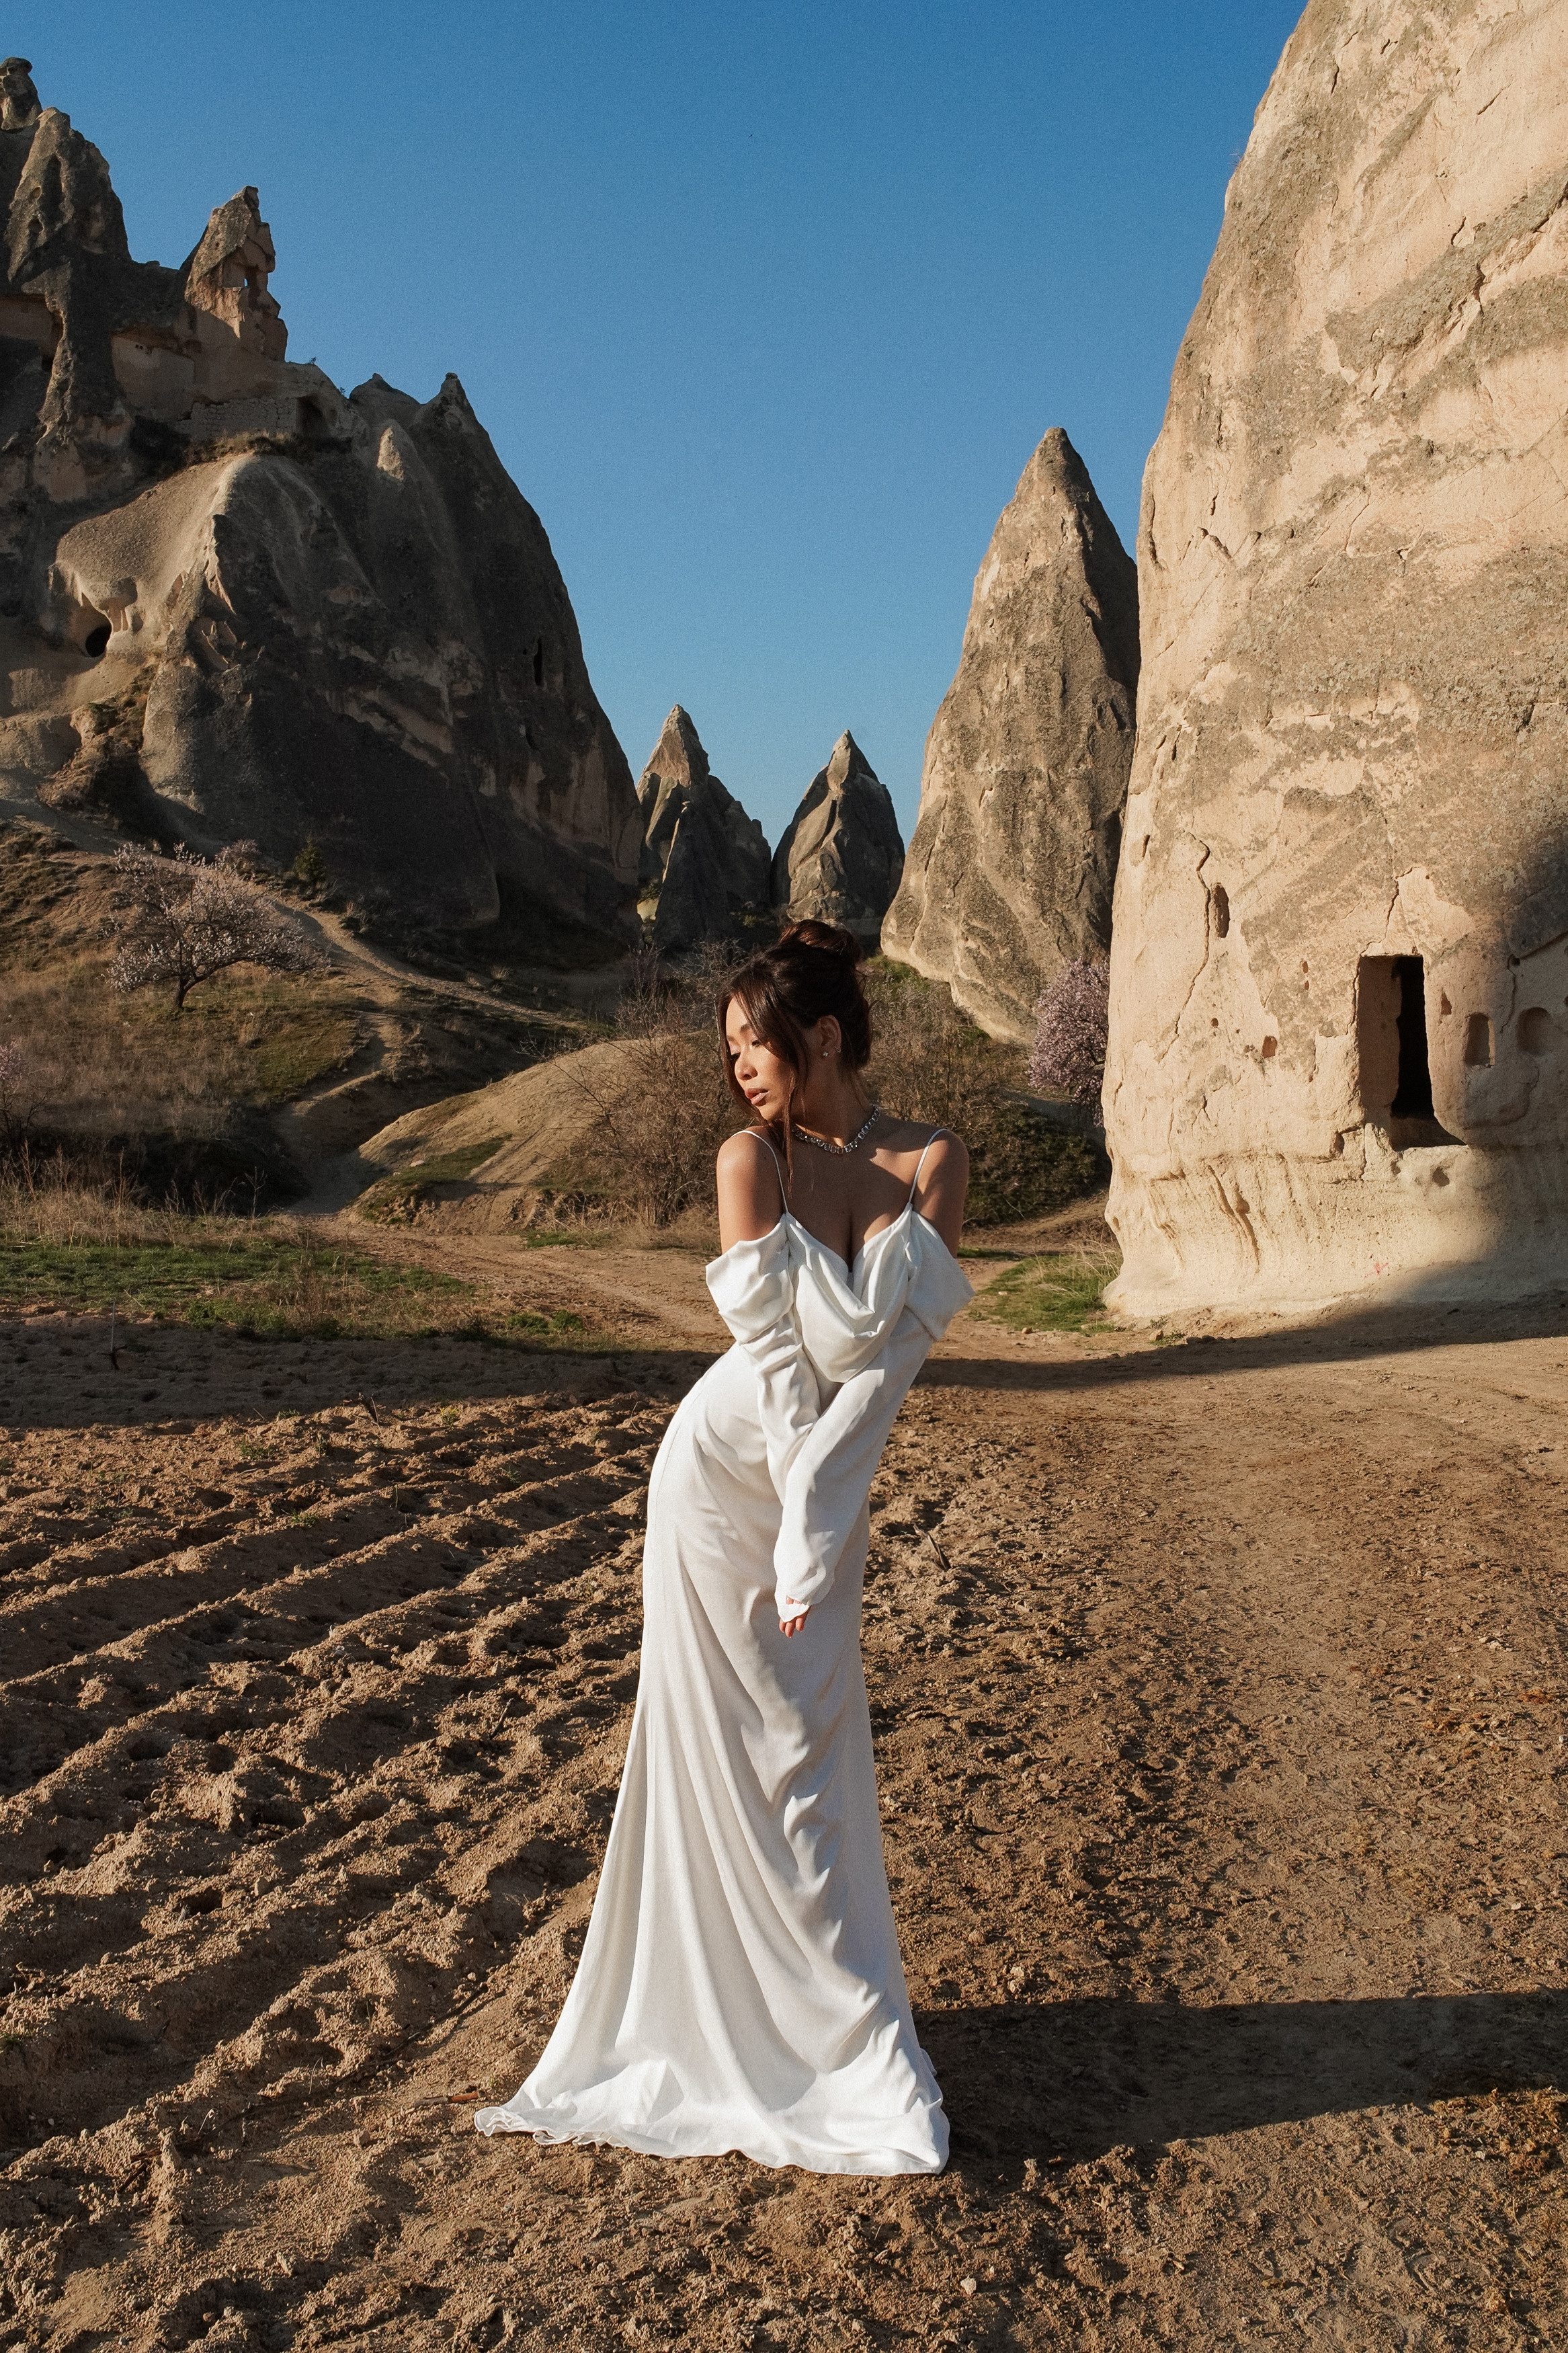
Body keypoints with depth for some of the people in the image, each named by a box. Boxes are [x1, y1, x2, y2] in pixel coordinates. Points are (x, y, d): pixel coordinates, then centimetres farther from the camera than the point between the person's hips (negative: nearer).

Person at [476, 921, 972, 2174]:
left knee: (810, 1757, 9)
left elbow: (893, 1350, -15)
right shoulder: (752, 1158, -9)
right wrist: (804, 1521, -18)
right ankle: (713, 2027, 23)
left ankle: (840, 2038, 26)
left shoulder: (933, 1162, -8)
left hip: (828, 1481, 1)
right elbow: (774, 1343, -15)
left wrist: (818, 1523, -21)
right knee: (719, 1754, 7)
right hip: (726, 1472, -1)